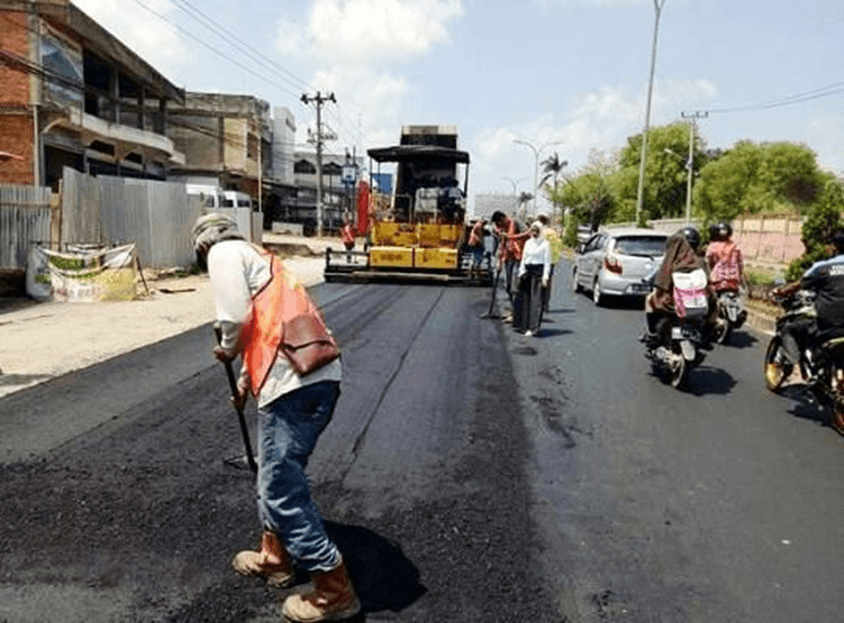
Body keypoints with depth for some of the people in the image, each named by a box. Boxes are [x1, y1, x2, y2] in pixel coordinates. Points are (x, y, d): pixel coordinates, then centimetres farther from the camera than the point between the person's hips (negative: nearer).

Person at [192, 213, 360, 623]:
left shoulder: (223, 252, 4)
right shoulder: (255, 256, 30)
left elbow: (235, 316, -12)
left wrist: (227, 350, 9)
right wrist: (246, 381, 44)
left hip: (293, 382, -10)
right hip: (320, 377, 10)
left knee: (281, 488, -1)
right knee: (276, 474, 24)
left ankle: (334, 590, 9)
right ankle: (274, 557, 41)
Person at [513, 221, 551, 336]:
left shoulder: (545, 244, -2)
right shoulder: (528, 242, 13)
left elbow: (547, 262, -5)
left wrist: (545, 277, -11)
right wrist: (521, 274, 12)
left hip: (539, 271, -5)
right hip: (527, 271, 5)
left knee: (536, 299, -8)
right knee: (523, 298, 7)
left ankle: (532, 328, -7)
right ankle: (522, 324, 19)